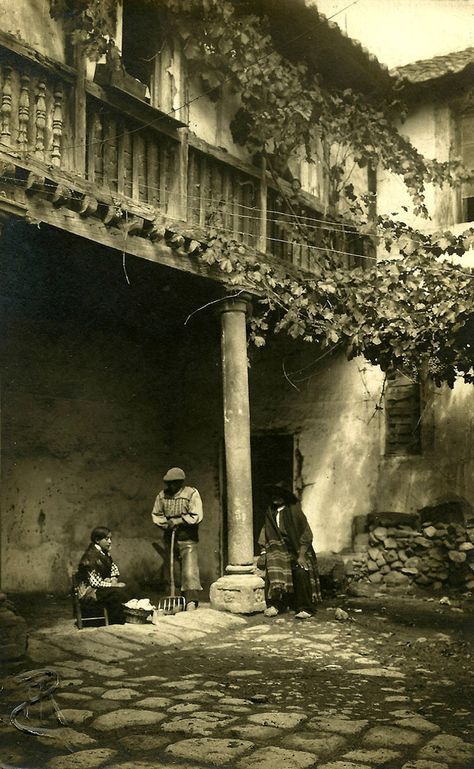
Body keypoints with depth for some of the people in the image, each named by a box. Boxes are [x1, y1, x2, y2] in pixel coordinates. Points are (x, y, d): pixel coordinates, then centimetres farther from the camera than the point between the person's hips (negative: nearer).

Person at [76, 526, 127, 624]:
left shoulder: (105, 553, 8)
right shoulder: (91, 556, -19)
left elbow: (114, 567, 23)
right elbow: (94, 582, -23)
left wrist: (114, 579, 2)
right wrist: (113, 585, -17)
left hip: (100, 588, 9)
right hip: (88, 592, -9)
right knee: (117, 594, -28)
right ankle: (115, 626, -20)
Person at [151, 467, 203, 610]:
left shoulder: (192, 494, -7)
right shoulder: (162, 495, 6)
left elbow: (196, 517, -13)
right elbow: (156, 515, 13)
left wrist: (178, 521, -14)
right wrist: (167, 524, -5)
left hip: (187, 540, -5)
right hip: (169, 538, 5)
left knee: (189, 571, -14)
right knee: (169, 571, 8)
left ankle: (191, 602, -15)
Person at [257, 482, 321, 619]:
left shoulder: (294, 511, -7)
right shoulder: (270, 513, 8)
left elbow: (306, 535, -9)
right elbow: (265, 535, 14)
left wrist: (301, 555, -15)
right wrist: (263, 552, 4)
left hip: (296, 549, -4)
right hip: (278, 549, 4)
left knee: (301, 573, -23)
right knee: (273, 569, -21)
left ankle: (305, 608, -12)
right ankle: (274, 605, -17)